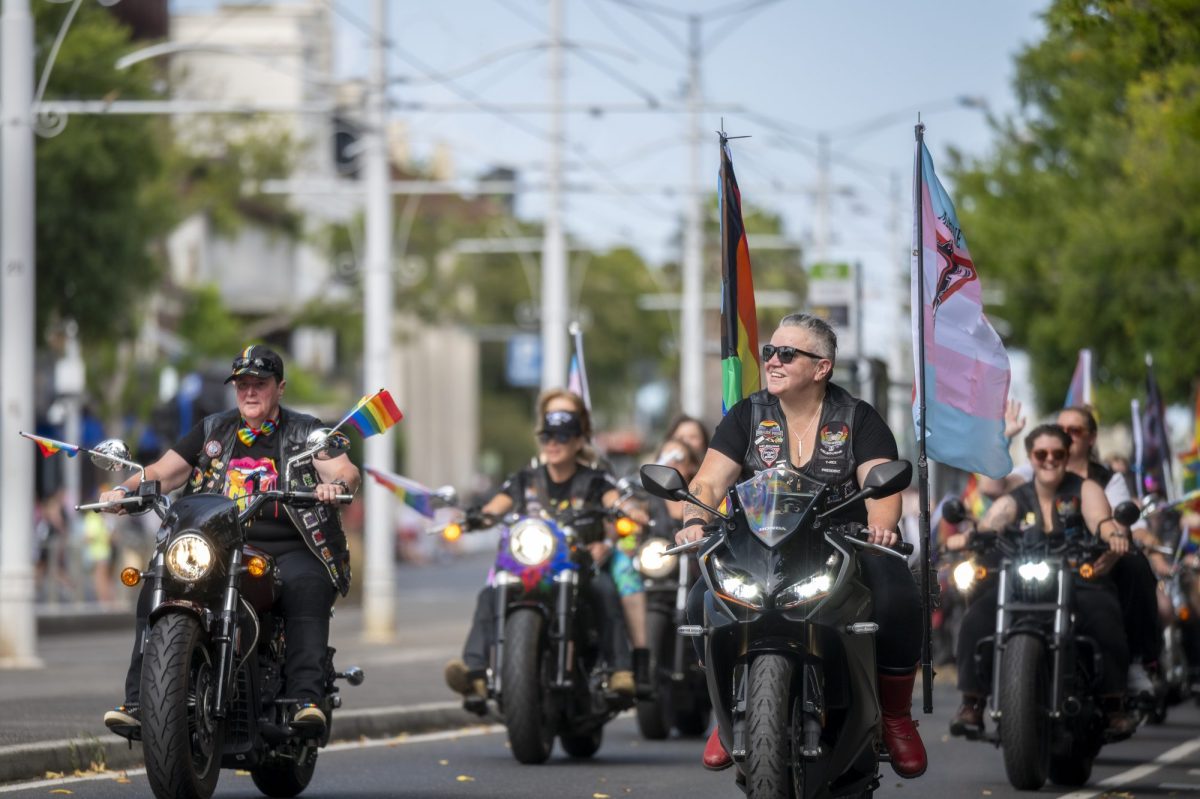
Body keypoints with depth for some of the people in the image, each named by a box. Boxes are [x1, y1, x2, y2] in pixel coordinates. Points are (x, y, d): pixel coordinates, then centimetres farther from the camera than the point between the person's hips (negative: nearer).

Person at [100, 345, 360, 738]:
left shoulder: (304, 432, 11)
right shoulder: (213, 431, 19)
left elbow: (345, 470, -4)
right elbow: (164, 472, 14)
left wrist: (337, 483, -30)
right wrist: (125, 489, -7)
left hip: (287, 549, -3)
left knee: (306, 588, -37)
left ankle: (306, 699, -45)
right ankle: (138, 701, -27)